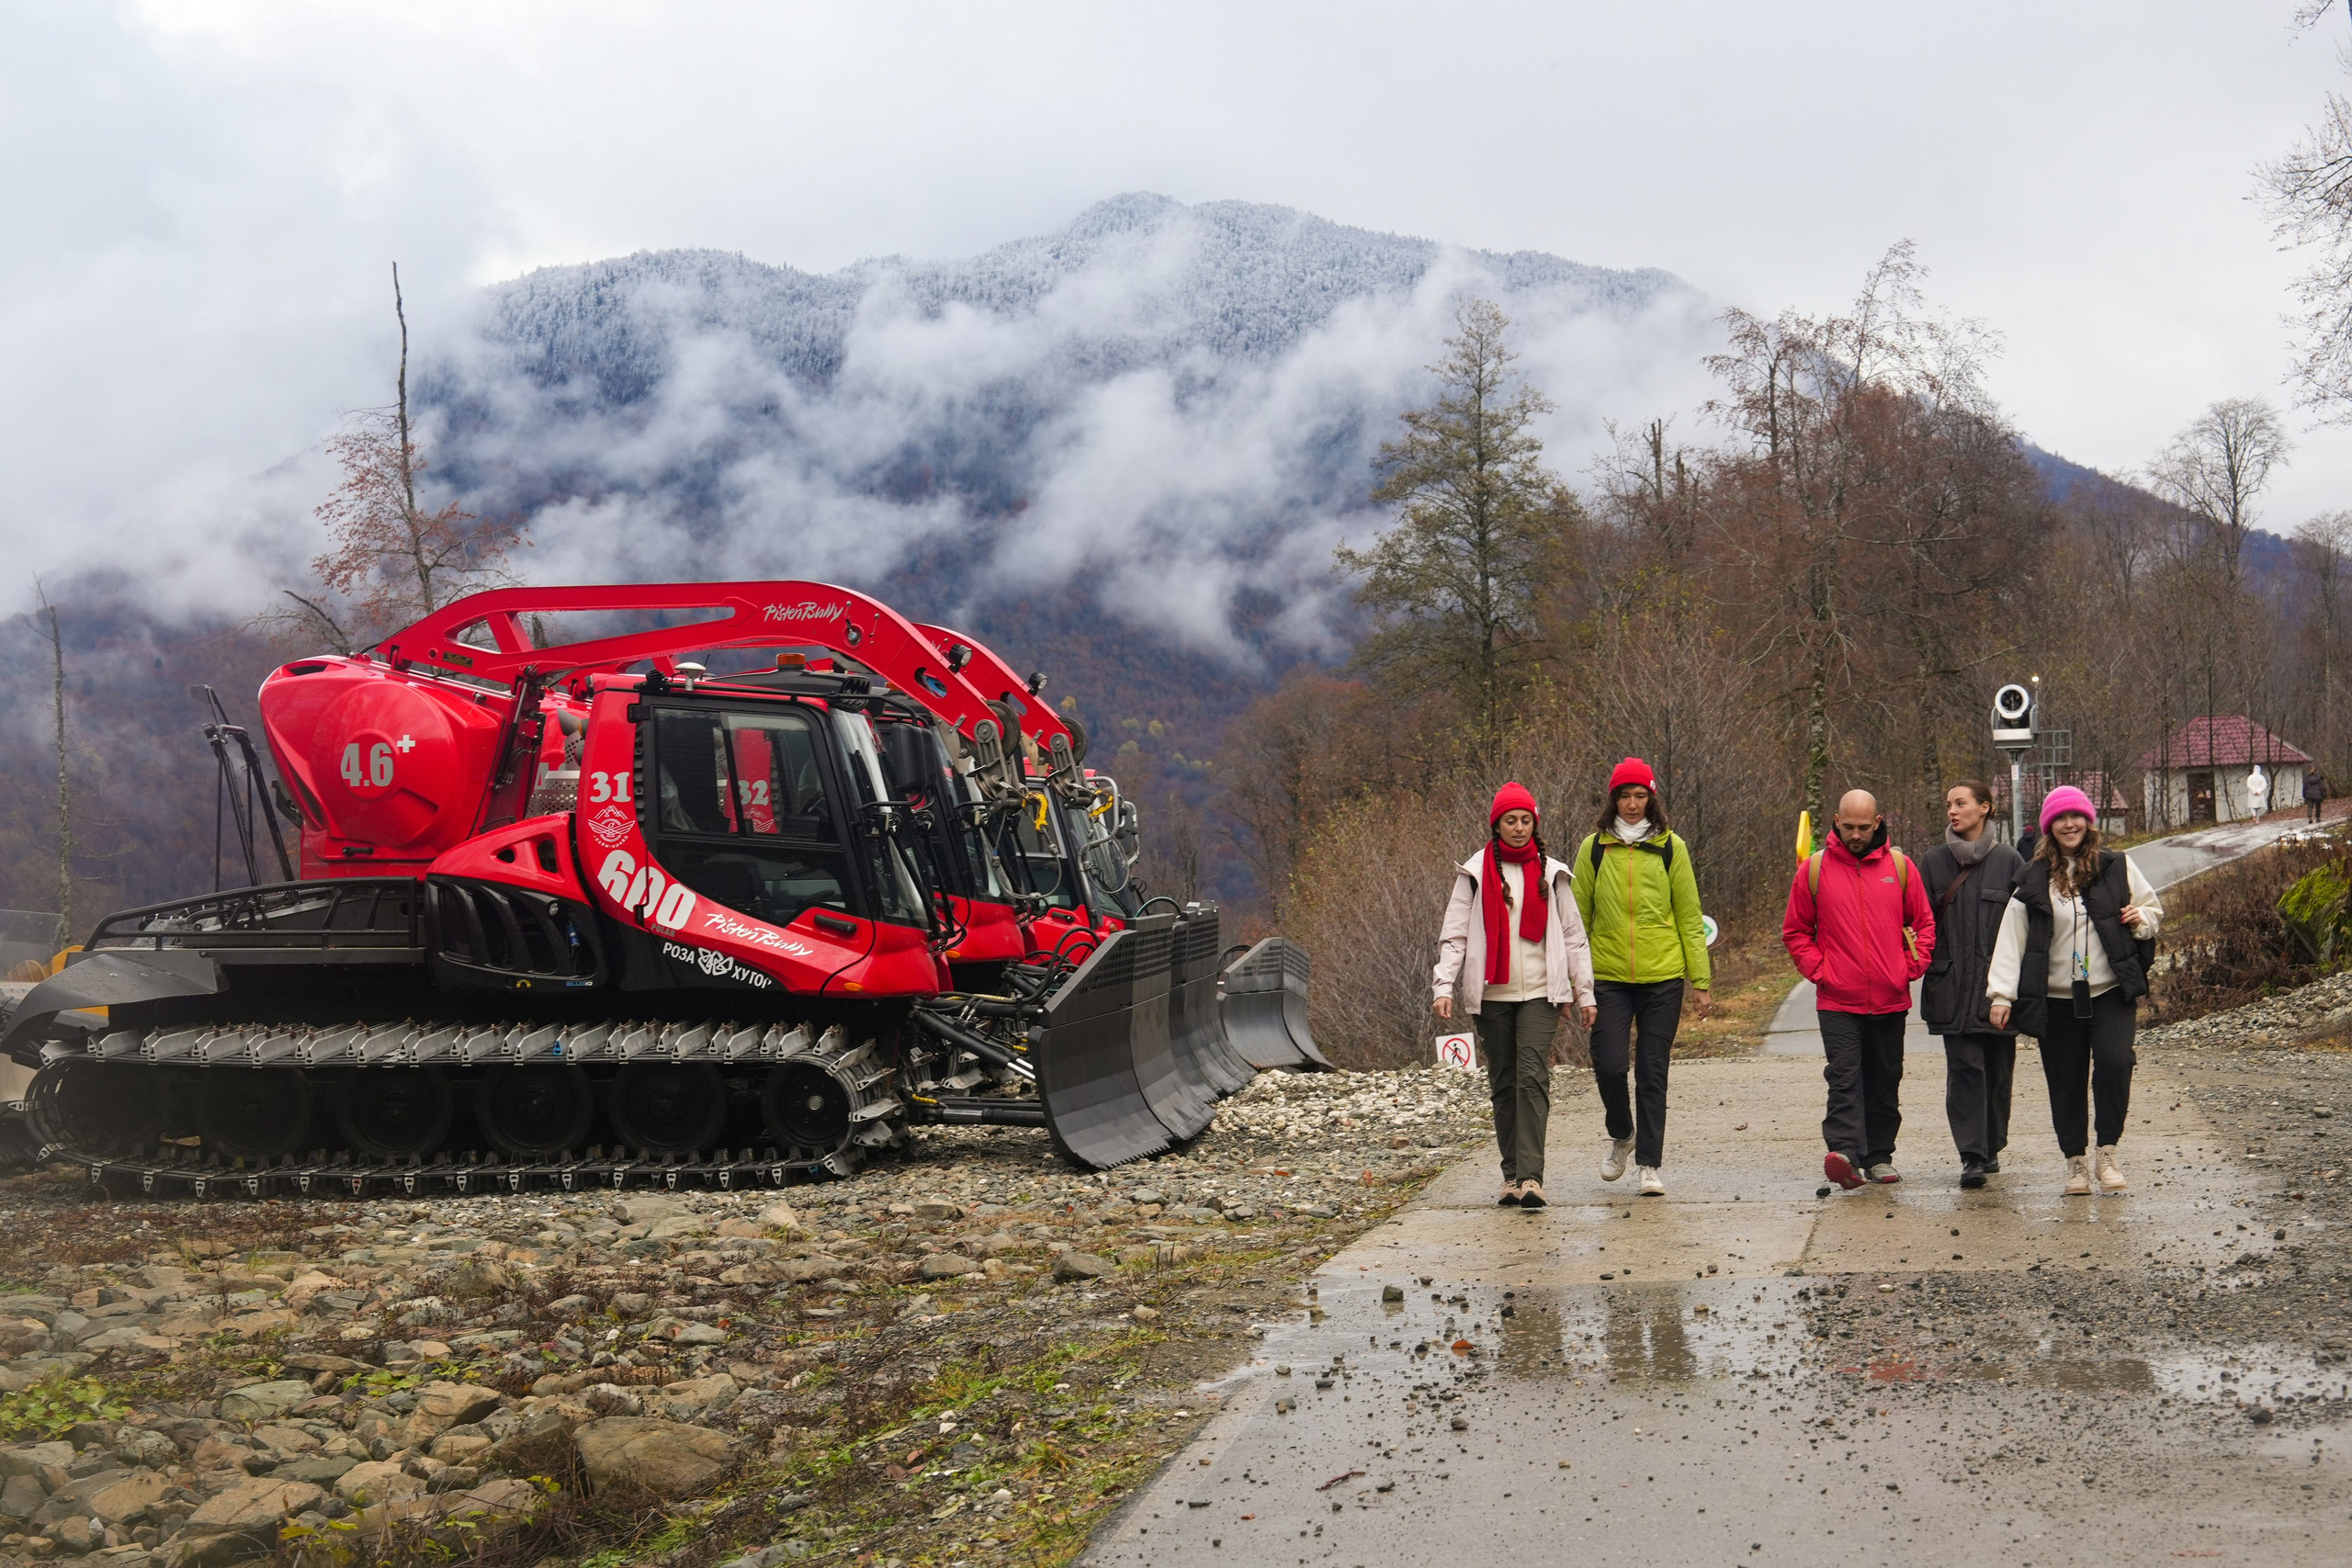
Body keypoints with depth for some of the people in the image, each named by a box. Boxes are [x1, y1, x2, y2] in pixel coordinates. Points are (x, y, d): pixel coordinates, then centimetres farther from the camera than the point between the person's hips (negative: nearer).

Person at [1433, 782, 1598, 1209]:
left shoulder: (1550, 873, 9)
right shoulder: (1475, 873, 5)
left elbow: (1573, 934, 12)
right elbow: (1454, 933, 3)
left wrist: (1584, 992, 9)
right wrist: (1444, 986, -10)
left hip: (1540, 993, -1)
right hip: (1491, 995, 1)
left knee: (1533, 1078, -14)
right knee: (1503, 1084, 5)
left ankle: (1530, 1176, -19)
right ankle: (1512, 1174, 13)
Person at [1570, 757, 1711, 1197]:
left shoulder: (1671, 847, 4)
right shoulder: (1593, 848, 4)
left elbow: (1689, 917, 6)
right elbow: (1578, 916, 9)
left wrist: (1699, 980, 3)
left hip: (1662, 978, 0)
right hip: (1608, 976, 0)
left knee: (1652, 1072, 2)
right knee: (1609, 1065, -7)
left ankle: (1649, 1164, 10)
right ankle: (1621, 1135, 22)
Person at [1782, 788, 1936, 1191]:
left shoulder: (1899, 866, 5)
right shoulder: (1814, 869, 1)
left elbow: (1924, 923, 12)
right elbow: (1795, 932, 8)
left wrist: (1911, 968, 0)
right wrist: (1818, 970, -4)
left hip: (1890, 1000, 2)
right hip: (1837, 1001, -2)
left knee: (1885, 1081, 9)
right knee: (1844, 1076, -14)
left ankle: (1879, 1155, 19)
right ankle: (1843, 1151, -24)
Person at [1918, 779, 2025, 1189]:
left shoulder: (2008, 862, 2)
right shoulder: (1933, 863, 7)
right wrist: (1927, 966, -3)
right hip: (1953, 987, 0)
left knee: (1998, 1069, 7)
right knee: (1964, 1068, -7)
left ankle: (1991, 1149, 23)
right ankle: (1972, 1156, -8)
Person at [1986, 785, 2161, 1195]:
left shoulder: (2117, 867, 5)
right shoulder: (2034, 880, 3)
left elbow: (2152, 907, 19)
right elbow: (2012, 938, 1)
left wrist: (2141, 919, -6)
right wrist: (2002, 994, -5)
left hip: (2110, 992, -1)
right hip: (2056, 998, 1)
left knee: (2114, 1062, -18)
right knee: (2065, 1082, 5)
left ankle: (2107, 1154, -4)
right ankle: (2075, 1163, 18)